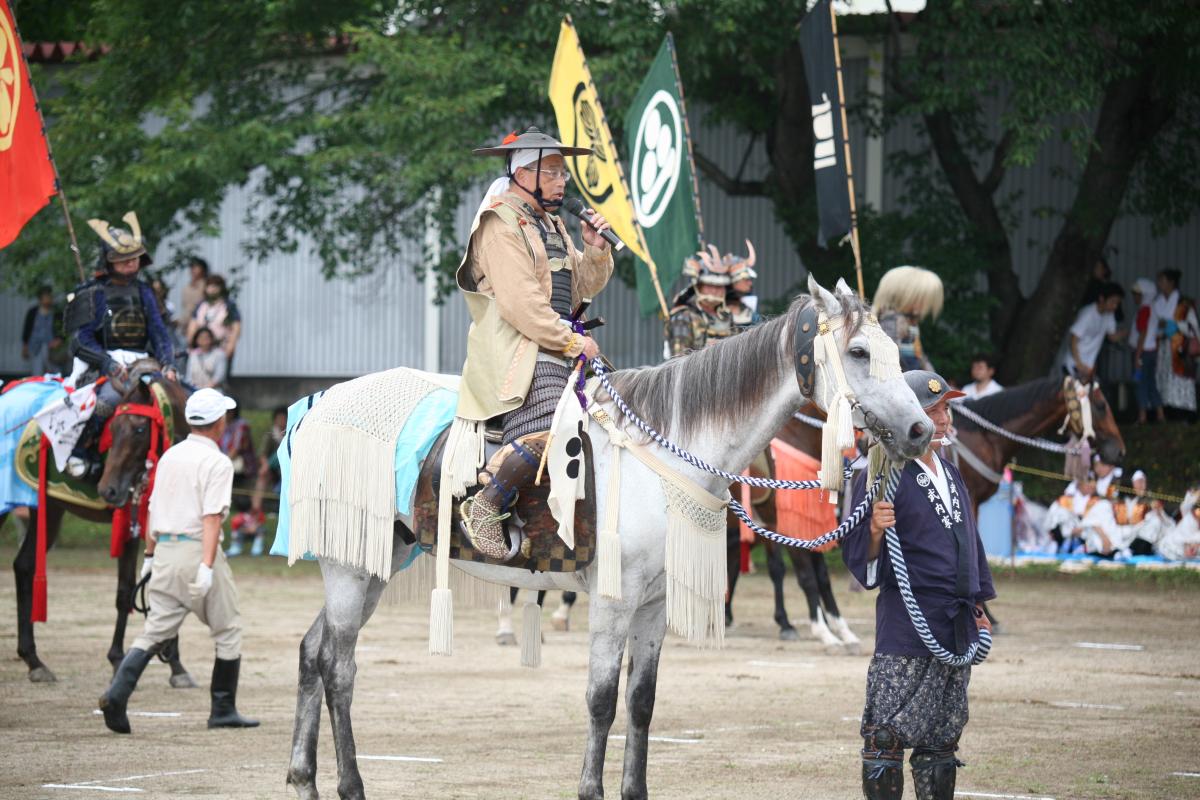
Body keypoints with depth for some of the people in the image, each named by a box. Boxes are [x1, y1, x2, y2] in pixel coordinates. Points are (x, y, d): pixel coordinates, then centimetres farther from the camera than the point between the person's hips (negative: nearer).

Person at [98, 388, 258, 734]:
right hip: (197, 550, -6)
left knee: (155, 631, 3)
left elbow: (154, 509, 16)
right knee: (228, 631, 9)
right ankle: (223, 710, 13)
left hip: (165, 550, 6)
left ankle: (117, 692, -16)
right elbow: (212, 516, -19)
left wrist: (150, 555, 23)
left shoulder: (170, 456, 13)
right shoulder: (216, 462, -10)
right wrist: (207, 567, -24)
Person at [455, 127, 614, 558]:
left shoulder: (551, 226, 23)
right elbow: (520, 304, -16)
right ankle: (485, 507, -22)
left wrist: (596, 250, 5)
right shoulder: (501, 226, -8)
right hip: (517, 352, -10)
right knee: (544, 431, -30)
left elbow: (582, 287, 23)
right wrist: (571, 341, -14)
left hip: (559, 352, 10)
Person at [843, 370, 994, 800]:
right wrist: (875, 531, -33)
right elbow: (857, 553, -12)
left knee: (942, 739, 12)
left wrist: (977, 605, 24)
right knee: (887, 735, -9)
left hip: (956, 631, 8)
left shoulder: (950, 474, 16)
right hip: (905, 632, -8)